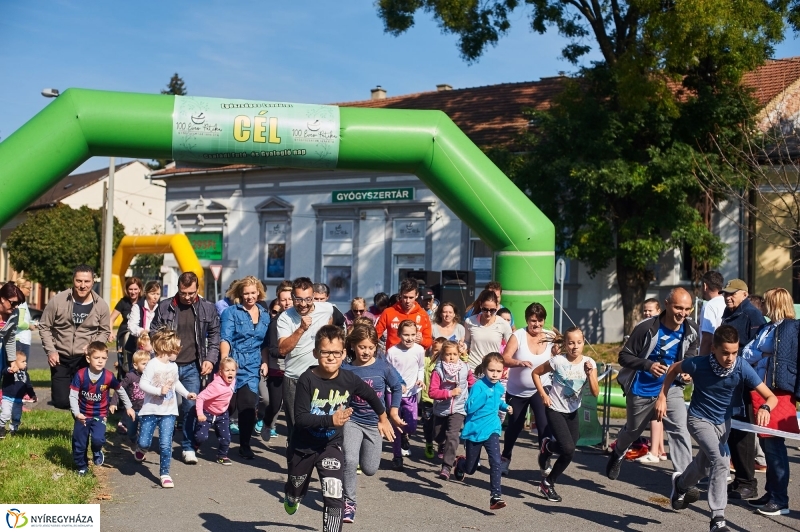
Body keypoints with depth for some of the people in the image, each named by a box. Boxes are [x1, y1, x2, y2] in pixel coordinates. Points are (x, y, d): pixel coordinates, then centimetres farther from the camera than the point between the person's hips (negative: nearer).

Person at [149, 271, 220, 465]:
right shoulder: (164, 307, 0)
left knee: (190, 407, -2)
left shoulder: (208, 308, 0)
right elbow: (153, 332, 7)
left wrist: (210, 359, -3)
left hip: (192, 367, 0)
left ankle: (188, 446, 11)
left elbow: (215, 336, 8)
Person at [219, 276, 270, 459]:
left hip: (252, 368, 3)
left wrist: (265, 362, 8)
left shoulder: (265, 315, 13)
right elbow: (225, 339, -9)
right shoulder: (231, 312, -1)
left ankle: (245, 445, 10)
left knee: (249, 406, -2)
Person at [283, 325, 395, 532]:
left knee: (334, 497, -16)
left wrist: (383, 418, 20)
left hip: (331, 445, 0)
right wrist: (331, 419, -38)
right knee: (297, 489, 26)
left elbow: (370, 395, 6)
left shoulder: (349, 379, -15)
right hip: (303, 445, 0)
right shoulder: (307, 380, -24)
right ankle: (292, 499, 64)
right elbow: (300, 418, -27)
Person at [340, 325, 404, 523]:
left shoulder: (383, 367, -9)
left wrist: (393, 412, 4)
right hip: (352, 420, -2)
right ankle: (349, 502, -1)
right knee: (349, 461, -22)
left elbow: (397, 387, 5)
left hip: (375, 423, 2)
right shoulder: (346, 369, -13)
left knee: (370, 469, 10)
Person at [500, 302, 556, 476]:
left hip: (540, 389, 0)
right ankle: (505, 458, 40)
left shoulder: (551, 336, -6)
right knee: (514, 426, 16)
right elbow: (505, 359, -20)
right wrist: (519, 362, -39)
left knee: (544, 425, -20)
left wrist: (558, 345, -20)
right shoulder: (518, 336, -12)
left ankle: (545, 461, -11)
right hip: (517, 391, 0)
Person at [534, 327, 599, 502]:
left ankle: (548, 483, 28)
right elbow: (536, 373, -4)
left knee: (569, 452, 5)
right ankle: (547, 446, 15)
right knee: (568, 449, -18)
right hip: (555, 410, -5)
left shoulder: (589, 363, -7)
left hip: (573, 412, 5)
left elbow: (595, 393, -11)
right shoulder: (558, 361, -17)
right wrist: (543, 394, -11)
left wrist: (590, 375, -26)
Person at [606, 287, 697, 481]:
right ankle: (617, 454, 52)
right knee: (632, 431, 20)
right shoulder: (647, 327, -23)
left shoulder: (691, 331, -9)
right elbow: (624, 356, -17)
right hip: (641, 391, -2)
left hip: (671, 389, 2)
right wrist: (648, 365, -33)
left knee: (680, 431, -17)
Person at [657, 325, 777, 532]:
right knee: (720, 461, -25)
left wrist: (765, 408, -49)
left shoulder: (742, 368, -25)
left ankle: (681, 484, 58)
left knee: (704, 465, 25)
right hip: (699, 419, -4)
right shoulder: (698, 365, -27)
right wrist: (662, 397, -4)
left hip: (723, 422, 4)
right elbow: (675, 368, -5)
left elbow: (771, 397, -27)